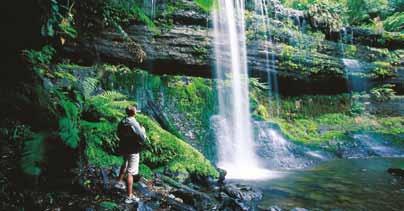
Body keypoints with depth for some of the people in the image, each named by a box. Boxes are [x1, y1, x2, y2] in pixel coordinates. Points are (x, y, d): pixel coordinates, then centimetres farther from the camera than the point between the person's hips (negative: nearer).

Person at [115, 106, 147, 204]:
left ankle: (120, 182, 44)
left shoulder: (121, 122, -3)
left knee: (125, 164, 34)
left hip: (123, 148, 7)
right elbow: (143, 139, -21)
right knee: (130, 172, -1)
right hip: (133, 150, -7)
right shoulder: (134, 124, -24)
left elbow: (118, 135, 13)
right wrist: (143, 130, -4)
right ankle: (129, 196, 7)